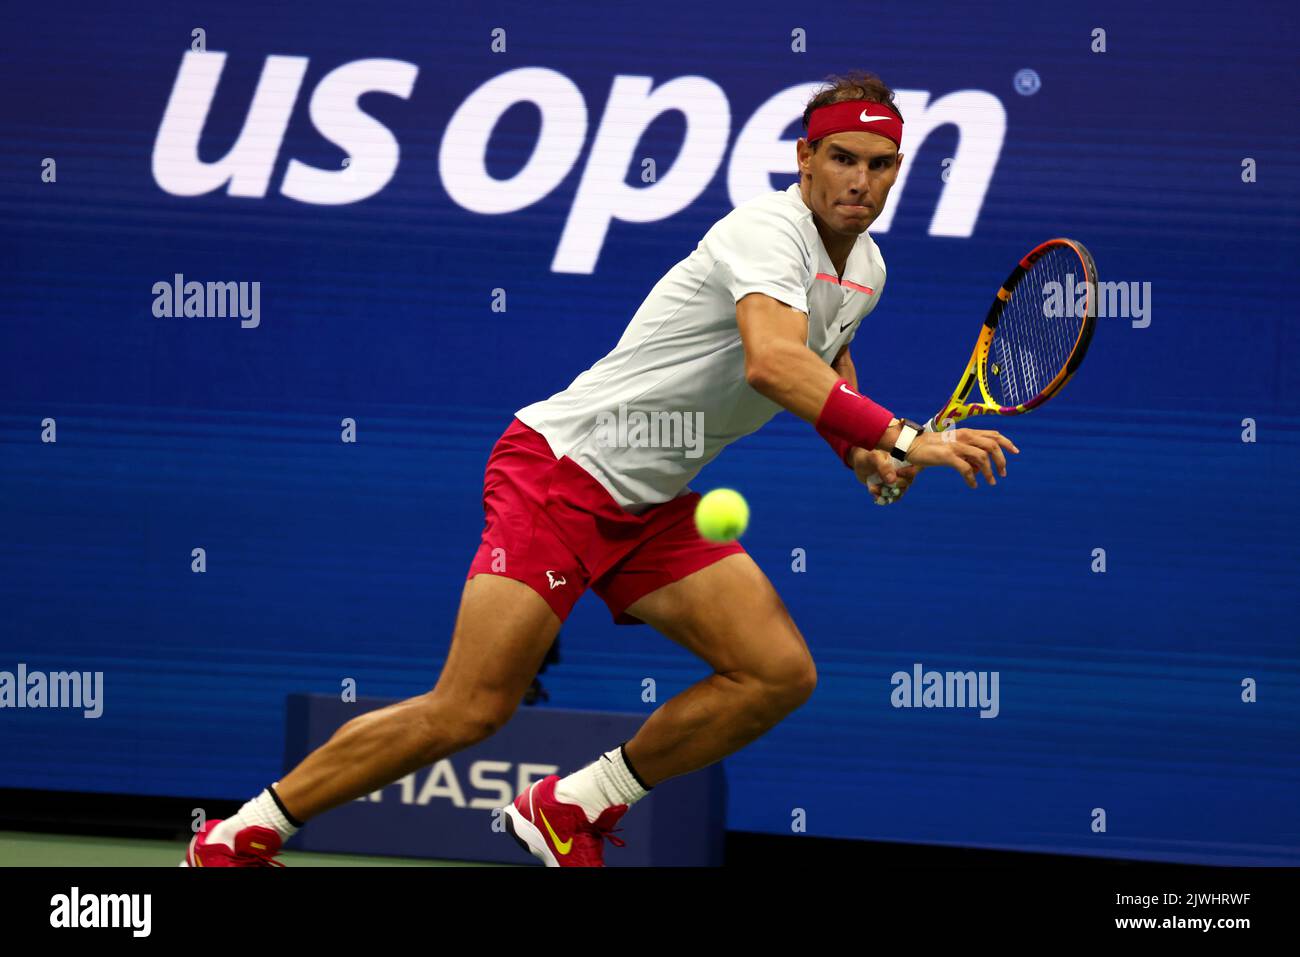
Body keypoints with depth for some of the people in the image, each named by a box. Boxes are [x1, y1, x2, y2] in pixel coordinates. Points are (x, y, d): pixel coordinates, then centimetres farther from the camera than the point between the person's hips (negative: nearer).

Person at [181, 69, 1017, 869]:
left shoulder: (866, 271, 11)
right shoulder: (771, 231, -19)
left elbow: (827, 360, 33)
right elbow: (772, 362, -39)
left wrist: (862, 454, 12)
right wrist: (898, 438, -44)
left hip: (651, 508, 9)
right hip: (561, 470, -9)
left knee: (781, 674, -7)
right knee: (468, 711, -15)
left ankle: (572, 812, 5)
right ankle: (240, 837, -2)